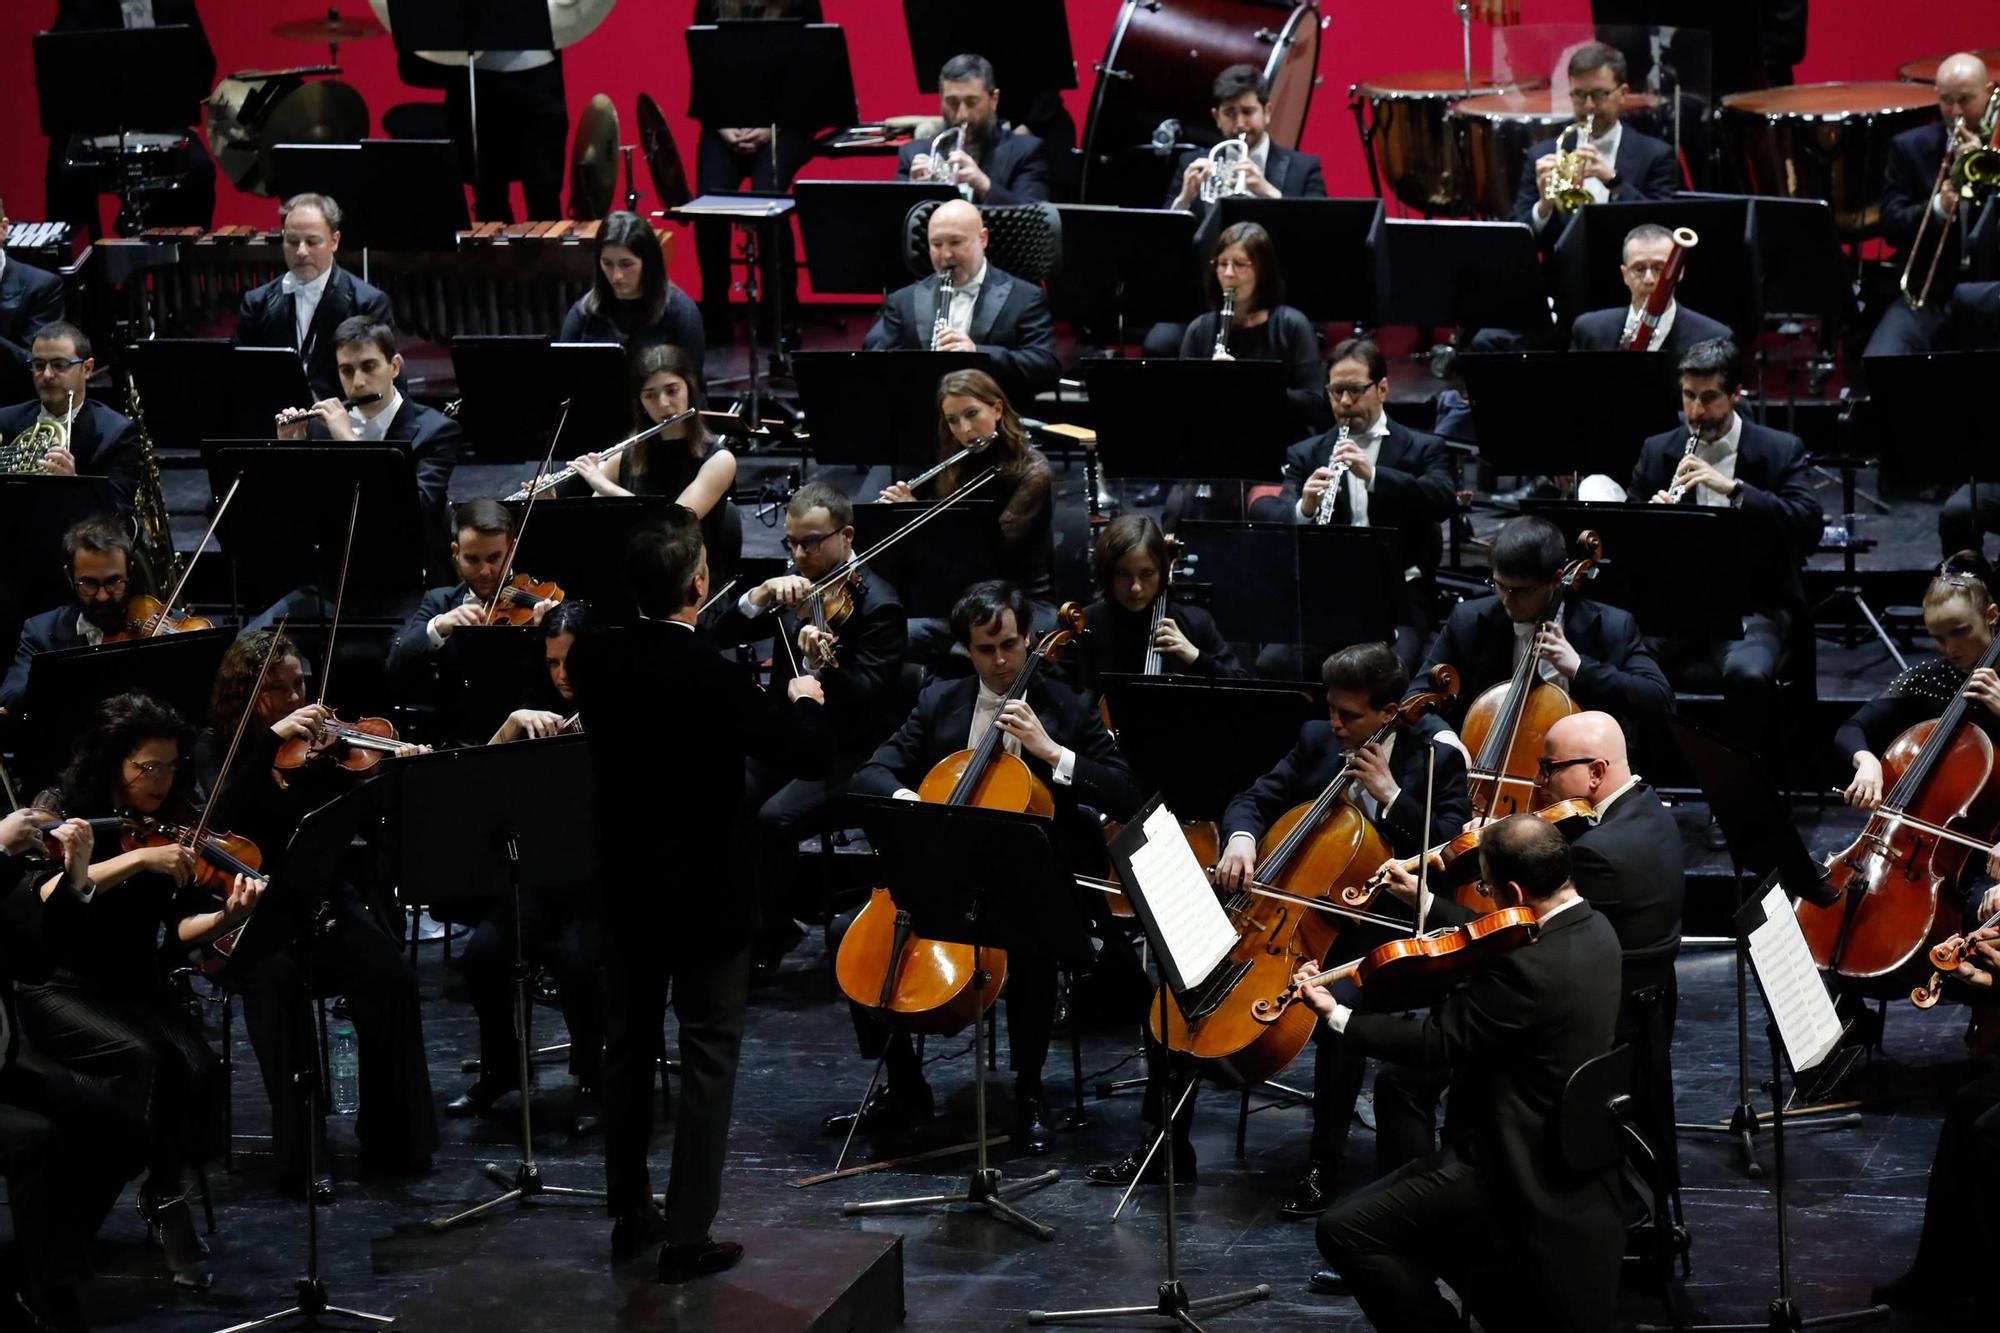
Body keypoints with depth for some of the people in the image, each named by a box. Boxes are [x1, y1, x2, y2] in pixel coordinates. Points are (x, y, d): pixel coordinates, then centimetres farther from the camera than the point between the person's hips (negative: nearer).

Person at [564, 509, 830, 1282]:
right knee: (708, 1057, 3)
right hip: (705, 892, -6)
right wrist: (803, 701, 0)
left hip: (625, 884, 6)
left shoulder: (594, 657, -7)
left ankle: (629, 1216, 27)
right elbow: (810, 756, -21)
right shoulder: (711, 676, -25)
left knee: (628, 1046, 17)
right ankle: (687, 1238, 3)